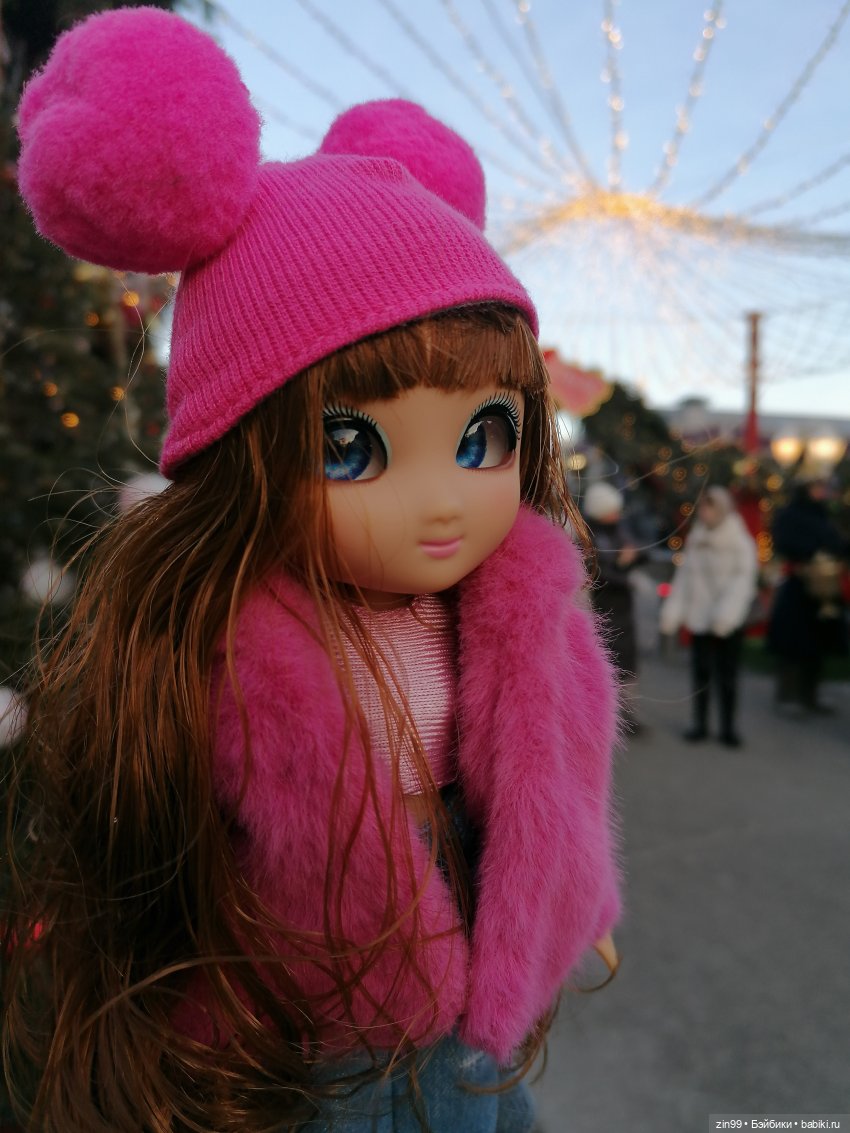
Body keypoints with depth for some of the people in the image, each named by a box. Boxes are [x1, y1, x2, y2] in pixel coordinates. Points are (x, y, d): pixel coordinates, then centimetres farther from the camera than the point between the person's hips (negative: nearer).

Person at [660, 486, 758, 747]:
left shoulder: (740, 542, -5)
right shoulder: (695, 539, 8)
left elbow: (743, 579, -12)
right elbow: (684, 575, 9)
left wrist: (726, 613, -22)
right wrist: (673, 610, 3)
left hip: (729, 622, -3)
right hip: (699, 617, 3)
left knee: (727, 675, 2)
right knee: (700, 672, 6)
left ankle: (728, 727, 13)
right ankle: (700, 724, 16)